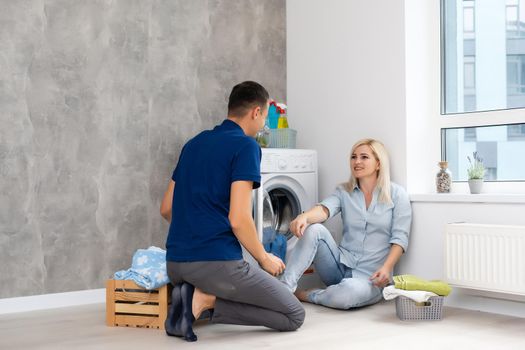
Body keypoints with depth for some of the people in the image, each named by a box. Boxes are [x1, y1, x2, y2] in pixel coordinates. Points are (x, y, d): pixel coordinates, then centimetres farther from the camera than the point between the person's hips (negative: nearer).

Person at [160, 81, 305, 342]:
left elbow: (167, 209, 19)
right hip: (216, 262, -8)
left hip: (175, 263, 8)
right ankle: (208, 299, -9)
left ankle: (197, 297, 3)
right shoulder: (246, 146, -9)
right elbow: (239, 220, -17)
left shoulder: (194, 143, 15)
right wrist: (264, 259, 0)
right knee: (294, 316, 6)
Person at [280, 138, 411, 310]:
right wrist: (304, 217, -36)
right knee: (314, 229, -24)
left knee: (351, 291, -38)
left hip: (371, 276, -3)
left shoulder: (396, 194, 1)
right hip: (341, 265, 3)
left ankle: (303, 295, -12)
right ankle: (285, 287, -26)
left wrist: (386, 267, -20)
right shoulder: (344, 191, 8)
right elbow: (324, 209, -13)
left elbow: (400, 238, -4)